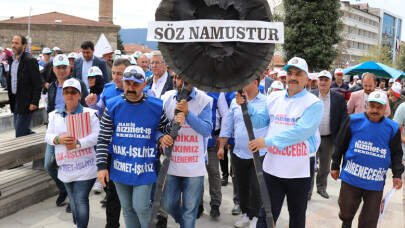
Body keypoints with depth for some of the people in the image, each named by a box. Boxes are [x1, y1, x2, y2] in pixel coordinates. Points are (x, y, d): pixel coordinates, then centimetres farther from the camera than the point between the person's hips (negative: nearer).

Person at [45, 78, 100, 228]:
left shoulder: (89, 113, -2)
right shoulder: (55, 115, 12)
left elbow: (96, 136, -11)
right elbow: (48, 136, 7)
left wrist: (78, 143, -23)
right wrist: (59, 139, -15)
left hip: (85, 167, -4)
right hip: (65, 167, 5)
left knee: (80, 199, -6)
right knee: (72, 200, 17)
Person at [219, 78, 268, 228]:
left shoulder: (266, 102, -6)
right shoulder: (235, 102, 7)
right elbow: (228, 125, 10)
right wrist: (221, 146, 8)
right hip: (239, 153, 4)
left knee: (256, 187, 2)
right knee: (242, 186, 15)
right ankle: (245, 214, 33)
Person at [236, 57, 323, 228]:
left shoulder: (313, 103, -10)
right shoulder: (274, 97, 6)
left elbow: (301, 131, -23)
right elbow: (260, 122, 11)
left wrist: (268, 141, -26)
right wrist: (246, 106, -6)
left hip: (299, 172, -3)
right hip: (272, 169, 3)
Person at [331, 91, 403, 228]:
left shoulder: (392, 128, 2)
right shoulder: (354, 121, -1)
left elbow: (396, 153, 10)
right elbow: (340, 145, 5)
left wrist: (397, 174, -1)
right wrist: (335, 166, 6)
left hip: (375, 183, 1)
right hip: (351, 177, -1)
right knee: (346, 211, 10)